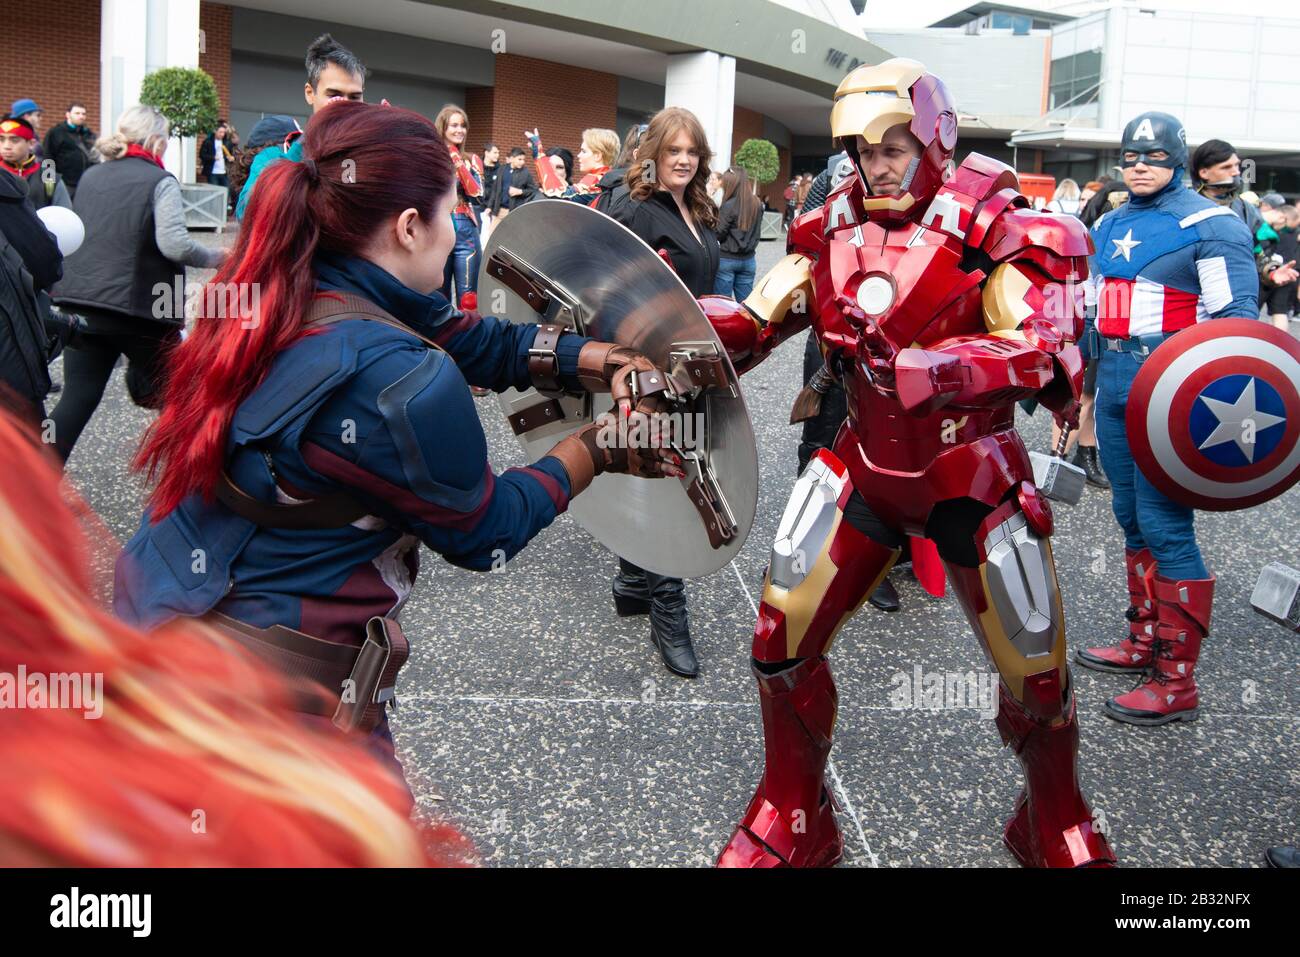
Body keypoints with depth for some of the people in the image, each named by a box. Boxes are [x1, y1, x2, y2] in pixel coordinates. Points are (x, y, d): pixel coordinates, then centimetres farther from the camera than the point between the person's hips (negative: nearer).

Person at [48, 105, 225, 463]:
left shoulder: (90, 176, 12)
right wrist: (214, 258, -6)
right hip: (140, 309, -5)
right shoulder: (160, 182, -8)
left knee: (78, 397, 6)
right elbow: (175, 244, -20)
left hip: (80, 303, 5)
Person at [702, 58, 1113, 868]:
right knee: (782, 638, 1)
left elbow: (1044, 352, -28)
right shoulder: (836, 229, 1)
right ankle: (791, 822, 25)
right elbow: (757, 322, -1)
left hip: (971, 475, -4)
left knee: (1036, 671, 7)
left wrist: (922, 367, -43)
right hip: (866, 463, 4)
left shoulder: (993, 226, -15)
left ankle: (1058, 826, 39)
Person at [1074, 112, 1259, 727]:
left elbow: (1236, 319, -11)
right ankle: (1144, 643, 29)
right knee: (1132, 518, 14)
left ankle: (1176, 682, -1)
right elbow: (1085, 307, 24)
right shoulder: (1108, 227, 16)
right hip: (1114, 382, 8)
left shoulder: (1210, 226, -6)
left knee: (1164, 526, -8)